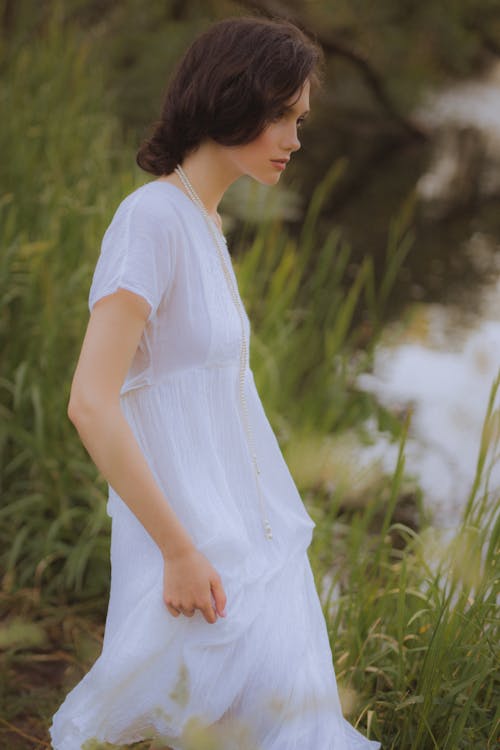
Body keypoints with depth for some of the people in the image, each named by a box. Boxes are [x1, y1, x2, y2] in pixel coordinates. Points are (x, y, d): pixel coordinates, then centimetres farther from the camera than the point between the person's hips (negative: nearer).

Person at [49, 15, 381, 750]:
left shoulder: (203, 224, 11)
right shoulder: (151, 217, -17)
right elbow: (91, 402, -23)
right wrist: (181, 551, -22)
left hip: (243, 532, 9)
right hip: (192, 539, -9)